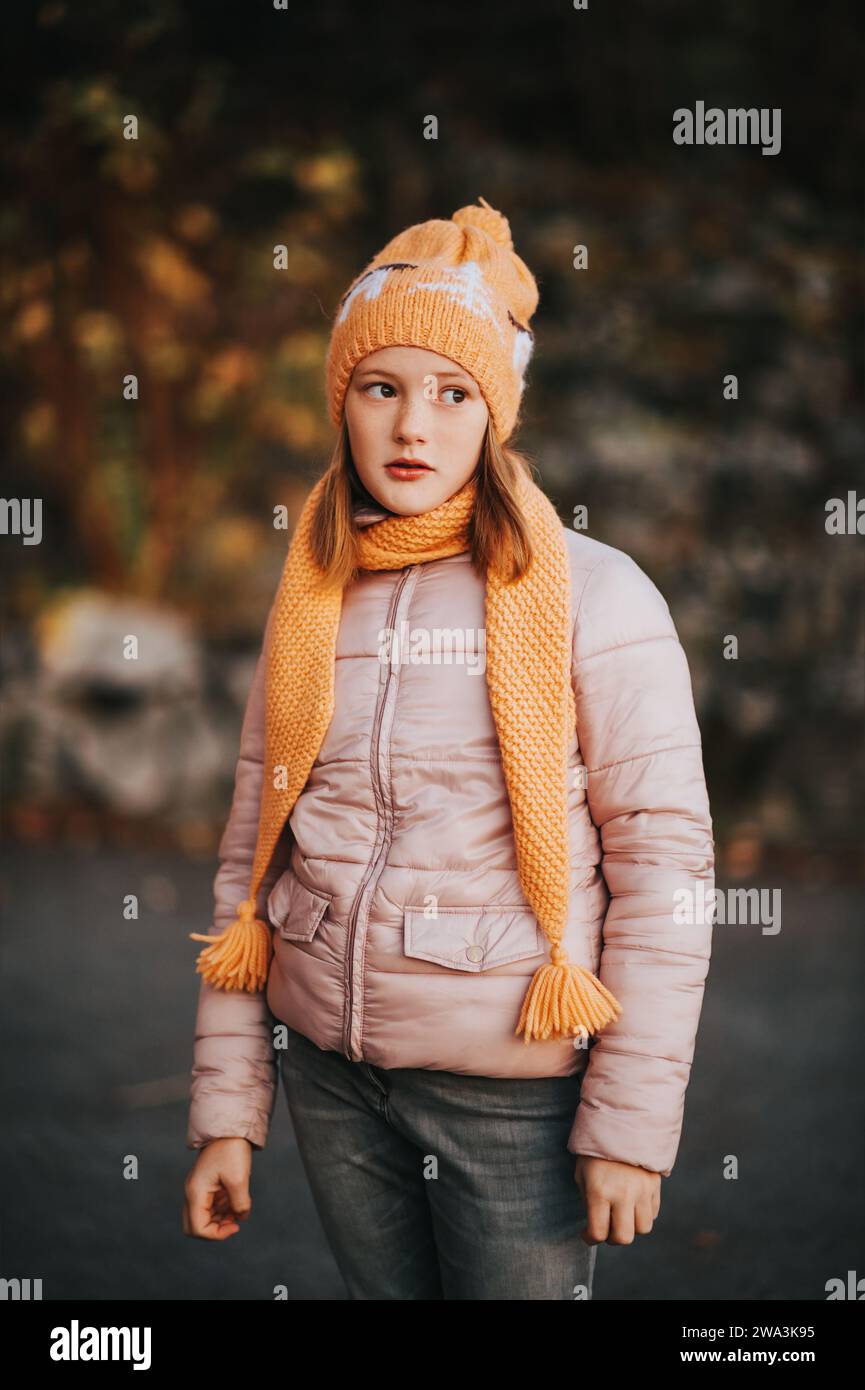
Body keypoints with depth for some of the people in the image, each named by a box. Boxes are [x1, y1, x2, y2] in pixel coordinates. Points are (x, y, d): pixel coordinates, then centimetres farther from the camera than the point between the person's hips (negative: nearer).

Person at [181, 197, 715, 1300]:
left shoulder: (592, 594, -9)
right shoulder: (309, 605, 5)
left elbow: (663, 858, -10)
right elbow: (250, 858, 7)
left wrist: (631, 1121, -11)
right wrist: (227, 1111, 6)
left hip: (516, 1086, -4)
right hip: (328, 1070, 4)